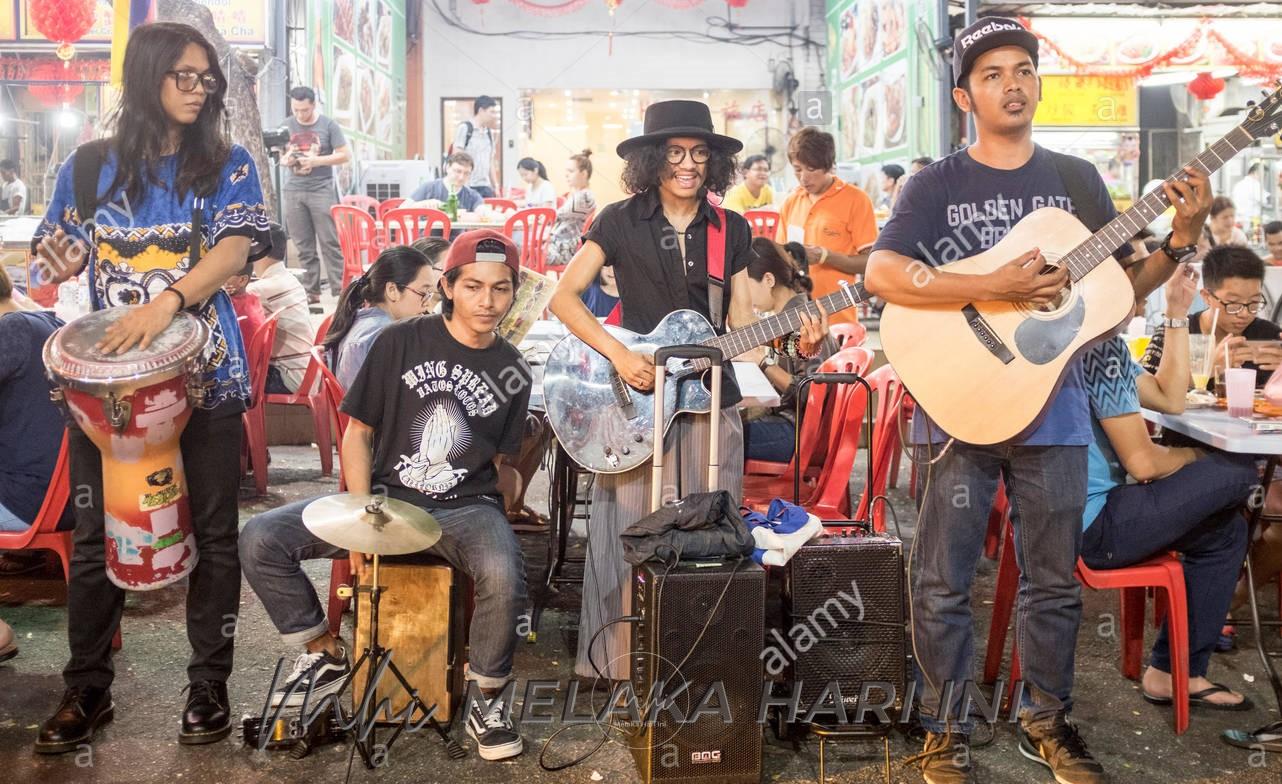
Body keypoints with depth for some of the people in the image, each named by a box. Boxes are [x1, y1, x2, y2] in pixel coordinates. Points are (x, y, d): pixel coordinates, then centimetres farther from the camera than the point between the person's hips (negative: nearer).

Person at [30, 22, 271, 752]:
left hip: (204, 372, -1)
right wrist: (59, 258, -13)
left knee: (213, 531, 5)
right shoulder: (89, 164, 6)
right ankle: (88, 689, 21)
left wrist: (168, 299, -28)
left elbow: (237, 247, -13)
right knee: (96, 533, 6)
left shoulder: (228, 163, 1)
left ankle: (210, 685, 18)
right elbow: (67, 254, 12)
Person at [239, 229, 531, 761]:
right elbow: (357, 434, -1)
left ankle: (488, 699, -6)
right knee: (260, 541, -16)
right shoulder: (400, 341, -4)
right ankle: (327, 655, 6)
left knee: (503, 576, -35)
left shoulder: (512, 372, 2)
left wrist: (500, 511, -7)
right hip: (385, 496, 1)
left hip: (465, 508, -1)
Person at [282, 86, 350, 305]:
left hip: (322, 190, -3)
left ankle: (339, 289, -3)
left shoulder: (328, 125, 1)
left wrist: (316, 160, -12)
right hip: (293, 190, 3)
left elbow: (345, 155, -1)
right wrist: (285, 160, -8)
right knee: (304, 246, 4)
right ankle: (310, 291, 9)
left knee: (330, 242, -5)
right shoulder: (285, 126, 10)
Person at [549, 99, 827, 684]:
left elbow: (741, 324, 6)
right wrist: (619, 354, -16)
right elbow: (563, 297, -4)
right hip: (635, 396, -2)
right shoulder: (621, 221, 0)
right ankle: (626, 664, 14)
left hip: (710, 399, 3)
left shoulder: (732, 230, 8)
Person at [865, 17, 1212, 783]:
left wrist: (1182, 238, -7)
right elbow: (881, 273, -17)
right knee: (943, 584, 3)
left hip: (1053, 405, 3)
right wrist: (994, 287, -24)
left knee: (1055, 582, 12)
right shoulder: (935, 185, -2)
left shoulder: (1078, 179, 8)